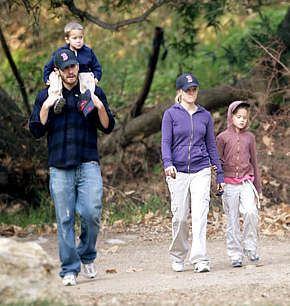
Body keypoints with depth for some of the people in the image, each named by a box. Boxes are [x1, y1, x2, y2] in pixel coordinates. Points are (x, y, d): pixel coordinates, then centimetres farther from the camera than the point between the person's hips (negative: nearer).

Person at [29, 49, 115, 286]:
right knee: (65, 220, -1)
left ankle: (87, 257, 13)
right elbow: (36, 131, 5)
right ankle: (70, 269, 5)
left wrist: (100, 107, -8)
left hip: (89, 166, 0)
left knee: (91, 214, -12)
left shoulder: (94, 93, 11)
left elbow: (108, 128, 9)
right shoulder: (45, 97, 10)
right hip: (60, 168, 0)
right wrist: (46, 106, -7)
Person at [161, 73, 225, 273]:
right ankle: (178, 257, 20)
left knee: (200, 214, -13)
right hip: (178, 171, -1)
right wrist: (168, 163, -23)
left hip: (201, 170, 1)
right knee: (180, 217, 0)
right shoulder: (171, 114, 4)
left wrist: (219, 173, 12)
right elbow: (166, 142, -4)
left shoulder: (205, 116, 12)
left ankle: (200, 259, -18)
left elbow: (211, 145, 15)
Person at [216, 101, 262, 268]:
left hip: (246, 182, 1)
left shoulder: (249, 137, 10)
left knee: (250, 212, -20)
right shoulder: (223, 137, 3)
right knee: (232, 220, 1)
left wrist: (258, 186, 16)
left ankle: (249, 246, -3)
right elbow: (218, 160, 9)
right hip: (229, 183, -1)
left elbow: (254, 162, 15)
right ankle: (235, 255, 8)